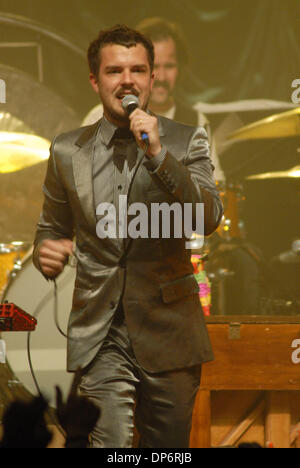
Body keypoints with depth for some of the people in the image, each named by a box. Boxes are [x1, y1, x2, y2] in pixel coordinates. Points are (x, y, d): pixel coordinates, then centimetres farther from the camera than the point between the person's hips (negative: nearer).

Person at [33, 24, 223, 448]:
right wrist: (46, 253, -5)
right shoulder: (67, 151, 7)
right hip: (99, 332, 0)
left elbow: (208, 218, -12)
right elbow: (53, 227, 19)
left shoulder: (185, 142, 2)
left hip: (167, 331, 0)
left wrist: (157, 153, -21)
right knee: (110, 443, -17)